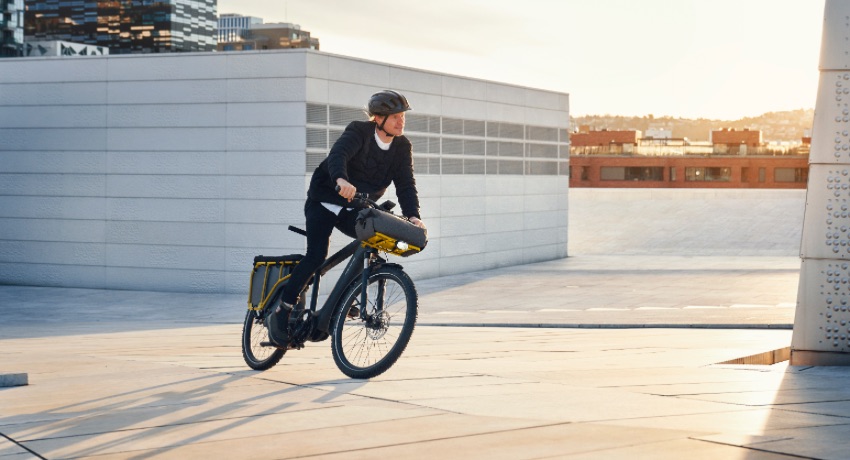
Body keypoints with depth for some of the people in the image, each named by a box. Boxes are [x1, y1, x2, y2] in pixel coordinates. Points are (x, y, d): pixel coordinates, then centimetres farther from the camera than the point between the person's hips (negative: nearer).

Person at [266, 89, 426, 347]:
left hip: (355, 209, 5)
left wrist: (413, 216, -31)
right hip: (324, 202, -5)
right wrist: (341, 180, -61)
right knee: (316, 255, -20)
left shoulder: (402, 147, -4)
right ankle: (280, 314, -12)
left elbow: (406, 185, -11)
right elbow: (337, 155, -38)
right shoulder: (359, 132, -19)